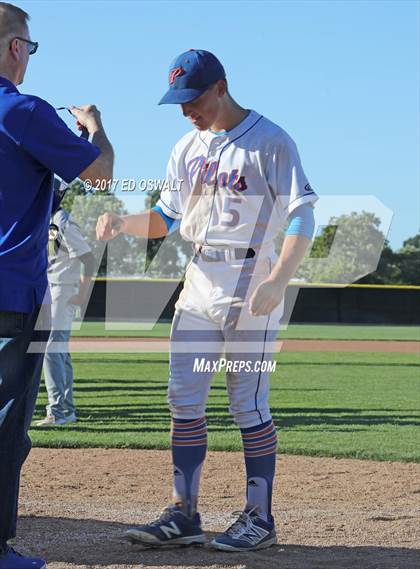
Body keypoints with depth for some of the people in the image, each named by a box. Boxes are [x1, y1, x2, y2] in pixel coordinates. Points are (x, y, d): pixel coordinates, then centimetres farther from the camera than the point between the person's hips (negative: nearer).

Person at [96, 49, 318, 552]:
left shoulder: (270, 141, -7)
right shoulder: (187, 149, 13)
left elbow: (302, 216, -12)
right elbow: (167, 217, 18)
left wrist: (277, 281, -24)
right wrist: (122, 223, -2)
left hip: (252, 287, -7)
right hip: (198, 285, 7)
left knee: (248, 405, -3)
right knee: (184, 400, 4)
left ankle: (259, 518, 7)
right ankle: (184, 516, 10)